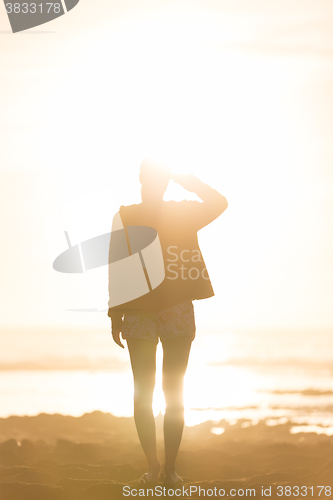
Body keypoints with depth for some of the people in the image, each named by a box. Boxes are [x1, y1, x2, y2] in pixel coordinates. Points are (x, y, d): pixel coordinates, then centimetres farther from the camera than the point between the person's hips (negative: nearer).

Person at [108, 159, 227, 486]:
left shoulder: (183, 213, 3)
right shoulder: (126, 217, 4)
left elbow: (219, 203, -15)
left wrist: (184, 178, -15)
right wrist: (116, 316, 4)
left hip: (177, 310, 0)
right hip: (139, 312, 0)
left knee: (173, 392, 1)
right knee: (143, 391, 0)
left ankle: (170, 466, 9)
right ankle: (152, 464, 11)